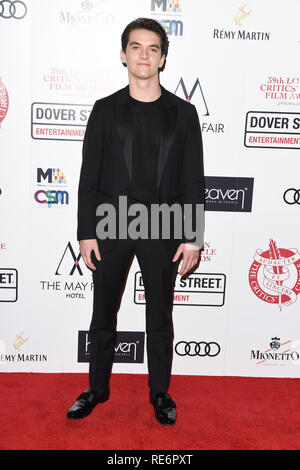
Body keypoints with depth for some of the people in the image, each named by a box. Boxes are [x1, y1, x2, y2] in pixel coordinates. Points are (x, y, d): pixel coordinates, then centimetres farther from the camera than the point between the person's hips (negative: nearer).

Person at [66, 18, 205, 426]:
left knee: (160, 318, 11)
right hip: (111, 227, 1)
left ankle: (160, 393, 31)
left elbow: (193, 181, 1)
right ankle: (98, 389, 33)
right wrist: (86, 233, -3)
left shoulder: (183, 113, 3)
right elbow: (89, 176, 2)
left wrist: (193, 238, -4)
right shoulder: (105, 110, 4)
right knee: (103, 316, 12)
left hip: (162, 231, 0)